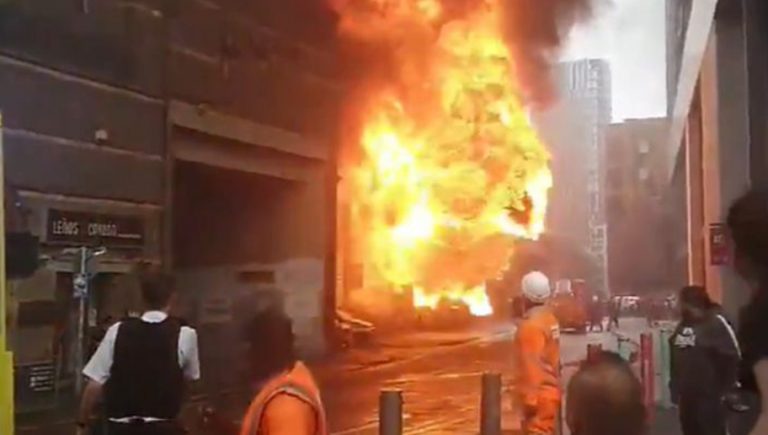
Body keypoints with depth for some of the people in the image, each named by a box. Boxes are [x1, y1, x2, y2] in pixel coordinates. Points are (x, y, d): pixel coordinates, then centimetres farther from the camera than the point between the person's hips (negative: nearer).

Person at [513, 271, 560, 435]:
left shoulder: (531, 325, -19)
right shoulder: (550, 318, 8)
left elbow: (531, 365, -21)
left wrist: (529, 399, -18)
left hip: (539, 395, -9)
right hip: (550, 391, 9)